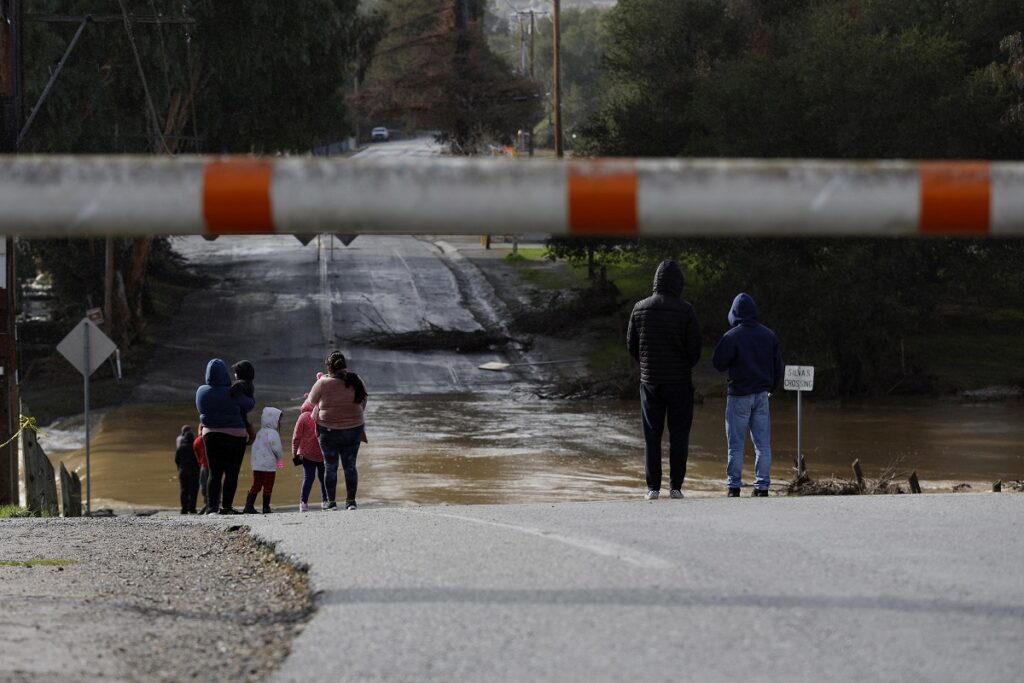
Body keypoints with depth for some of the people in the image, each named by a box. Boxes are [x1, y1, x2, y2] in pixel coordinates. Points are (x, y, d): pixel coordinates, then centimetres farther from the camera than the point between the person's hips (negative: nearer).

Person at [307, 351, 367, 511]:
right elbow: (363, 404, 9)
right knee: (350, 466, 10)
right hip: (353, 429, 3)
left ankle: (331, 502, 8)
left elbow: (312, 400, 2)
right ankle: (351, 501, 8)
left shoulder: (323, 383, -14)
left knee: (330, 467, 6)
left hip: (329, 430, -3)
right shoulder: (356, 381, -1)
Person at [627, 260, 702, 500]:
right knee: (678, 435, 4)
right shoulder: (685, 311, -10)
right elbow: (695, 347, -8)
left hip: (650, 381, 2)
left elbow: (632, 345, 5)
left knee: (652, 435, 7)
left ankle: (653, 487, 3)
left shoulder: (640, 308, 0)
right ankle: (675, 486, 0)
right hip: (679, 381, -2)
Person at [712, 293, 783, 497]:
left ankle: (734, 486, 0)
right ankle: (762, 485, 4)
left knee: (736, 444, 1)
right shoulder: (769, 335, 5)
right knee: (763, 443, 6)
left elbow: (718, 363, -9)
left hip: (739, 395, -4)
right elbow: (778, 364, 12)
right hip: (762, 393, 4)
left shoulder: (731, 337, -12)